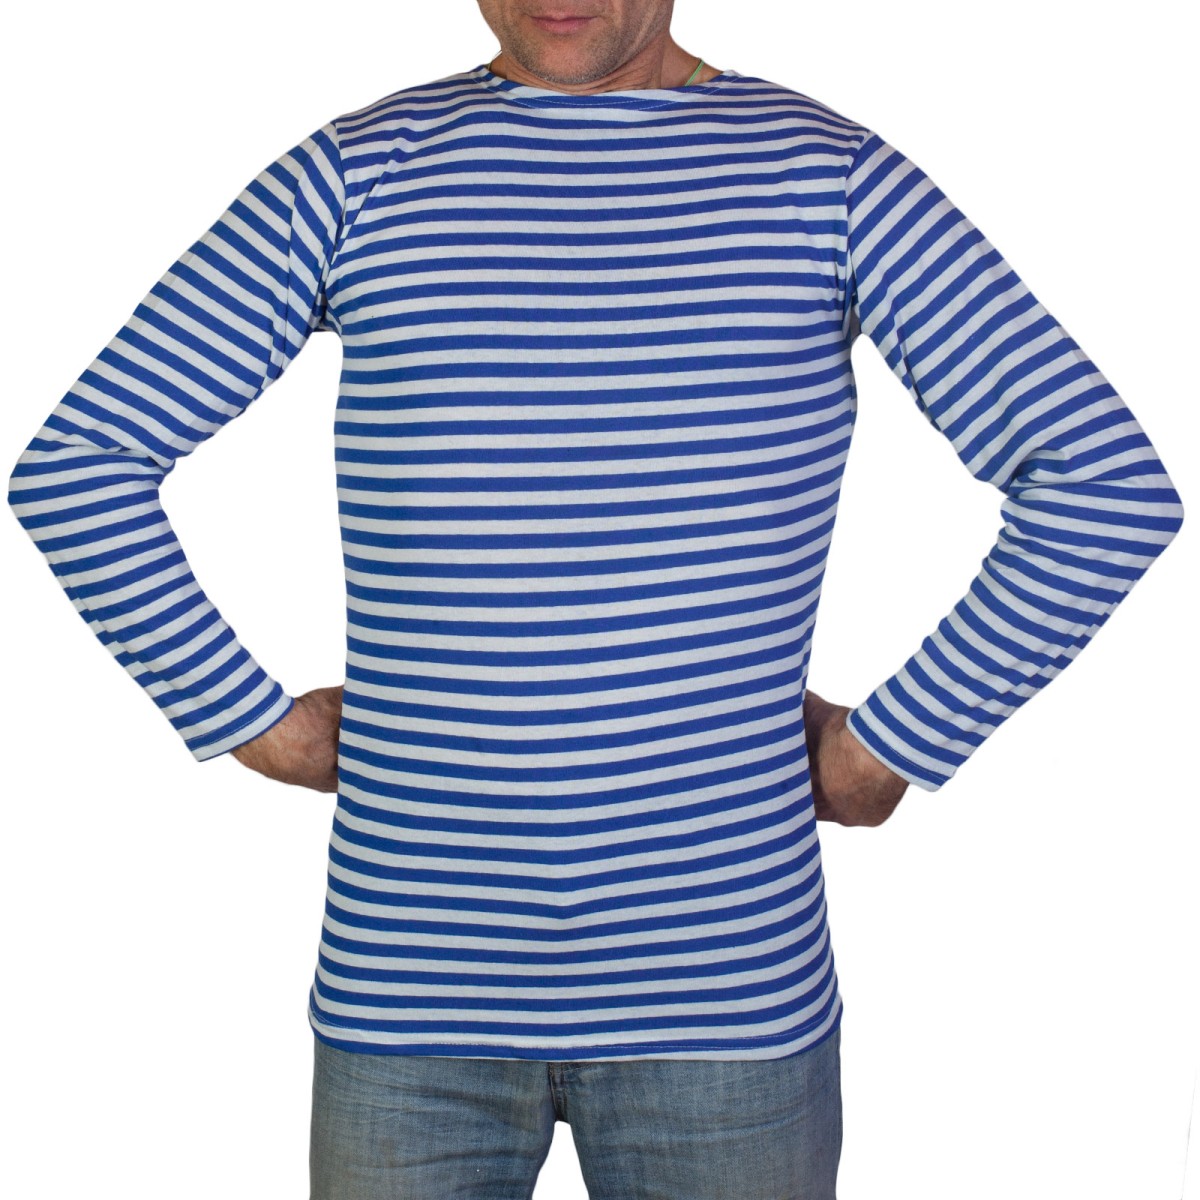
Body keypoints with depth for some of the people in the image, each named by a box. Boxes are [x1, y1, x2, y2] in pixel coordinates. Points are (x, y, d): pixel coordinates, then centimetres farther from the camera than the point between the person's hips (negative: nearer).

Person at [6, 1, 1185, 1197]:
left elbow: (1112, 490, -4)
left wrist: (893, 743, -5)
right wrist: (253, 722, -1)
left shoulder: (830, 174, 0)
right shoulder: (355, 176, 1)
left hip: (730, 993, 0)